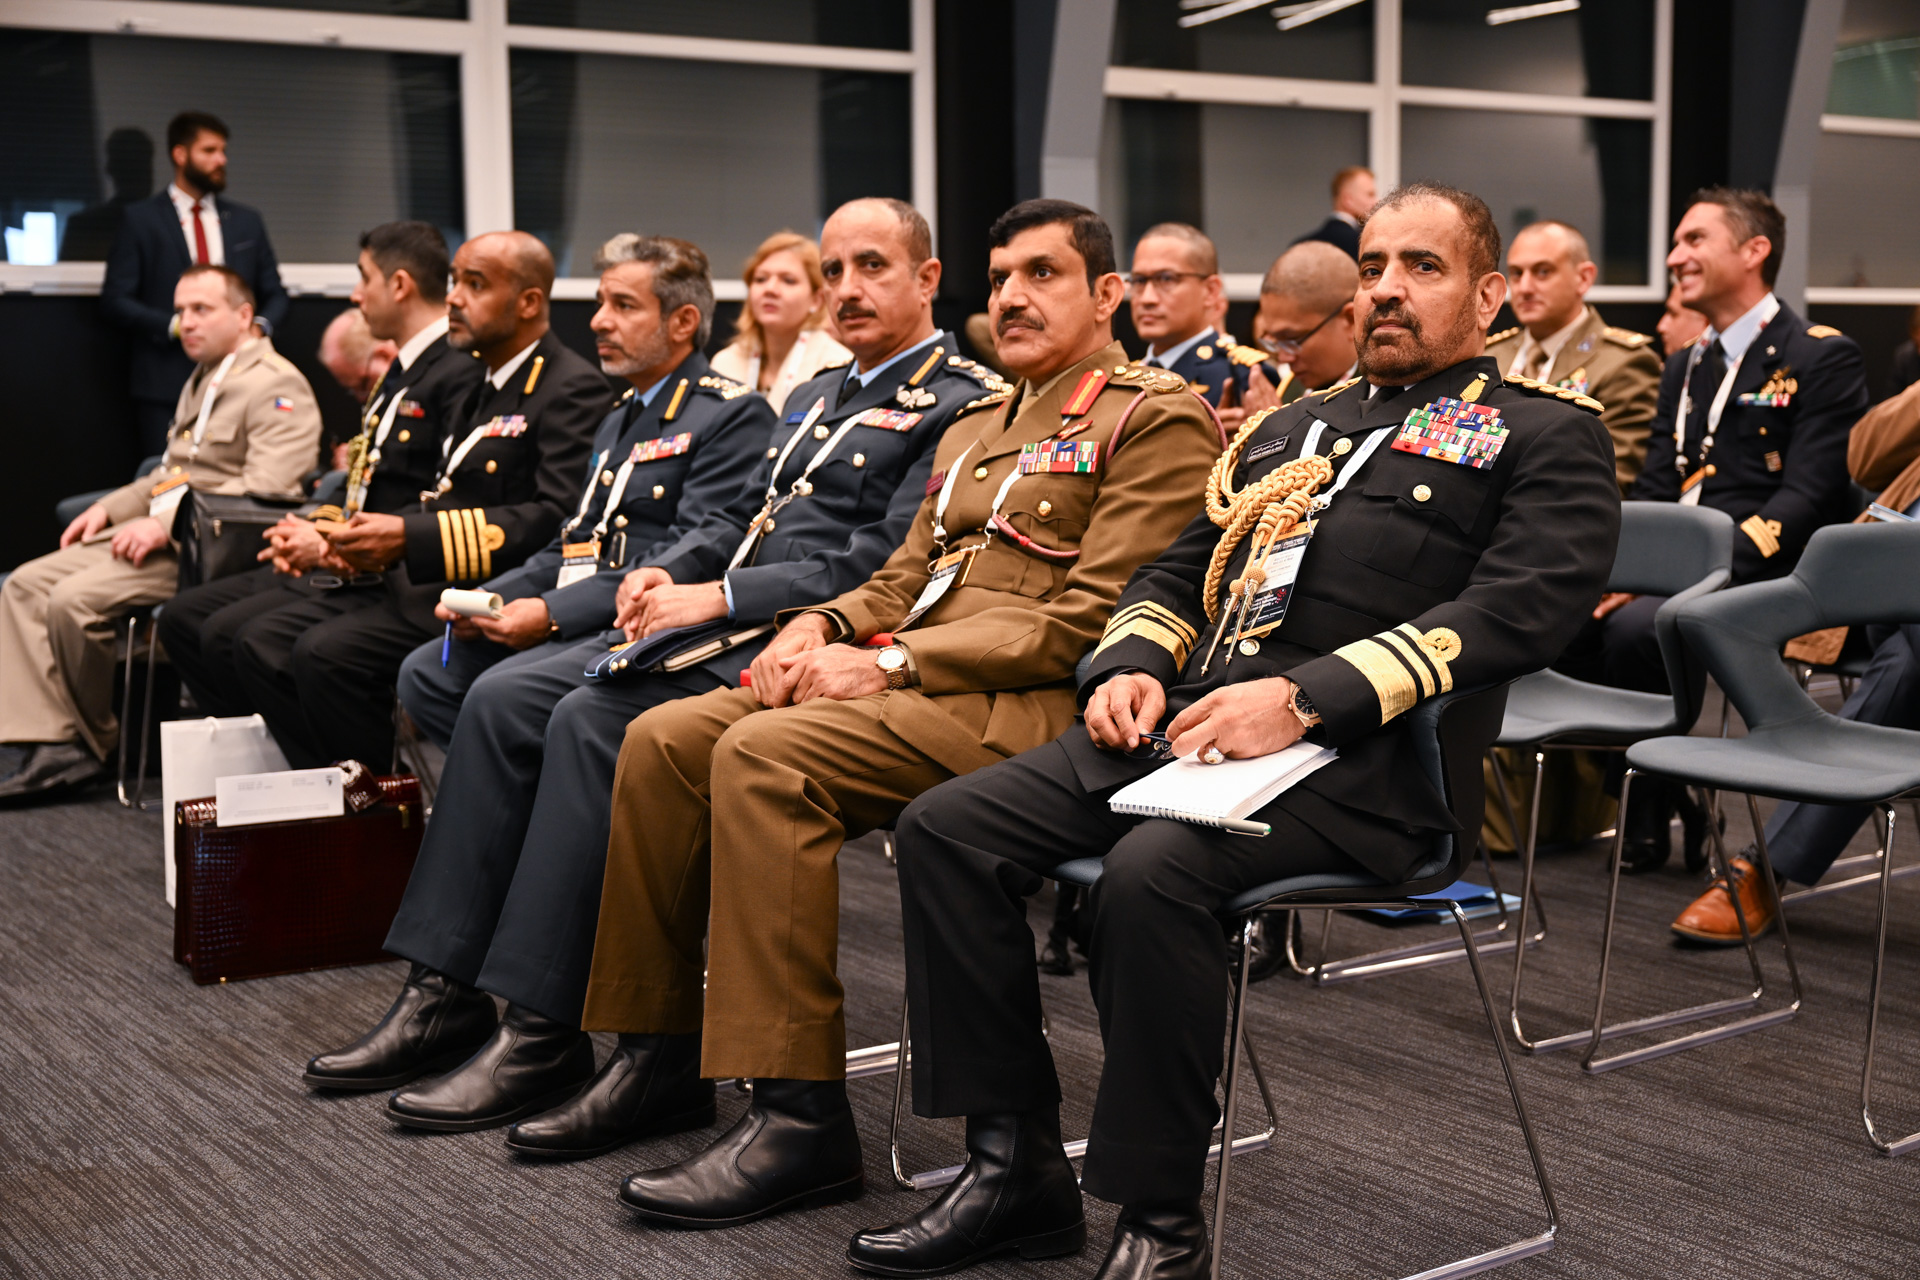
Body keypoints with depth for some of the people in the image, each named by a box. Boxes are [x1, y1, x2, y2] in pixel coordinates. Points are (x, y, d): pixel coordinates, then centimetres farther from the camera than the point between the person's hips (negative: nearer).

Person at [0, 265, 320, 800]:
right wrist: (108, 509, 13)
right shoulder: (202, 381, 22)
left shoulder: (275, 385, -11)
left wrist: (167, 523, -23)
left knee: (74, 598, -24)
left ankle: (94, 743, -3)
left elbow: (264, 488, -22)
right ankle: (52, 744, -9)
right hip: (161, 534, 10)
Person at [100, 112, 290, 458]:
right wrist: (175, 326, -13)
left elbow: (275, 294, 19)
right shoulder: (141, 219, 5)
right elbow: (115, 298, 0)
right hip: (166, 387, -3)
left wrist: (260, 325, -4)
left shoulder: (246, 221, 16)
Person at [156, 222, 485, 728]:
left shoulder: (460, 374, -14)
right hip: (339, 566, 11)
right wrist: (315, 527, 4)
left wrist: (336, 546, -18)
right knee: (185, 616, 6)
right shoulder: (397, 374, 19)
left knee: (255, 640, -26)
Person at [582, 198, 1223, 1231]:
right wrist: (822, 626, 2)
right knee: (664, 740, -8)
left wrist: (895, 664, -17)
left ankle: (801, 1116, -25)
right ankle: (656, 1048, 2)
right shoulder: (974, 429, 26)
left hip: (1033, 707, -8)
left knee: (765, 755, -29)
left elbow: (1091, 619, -13)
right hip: (907, 680, 9)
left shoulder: (1157, 418, -2)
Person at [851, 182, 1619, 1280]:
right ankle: (1016, 1167, -3)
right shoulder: (1292, 428, 29)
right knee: (946, 829, -12)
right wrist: (1132, 665, 5)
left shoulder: (1547, 434, 7)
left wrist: (1308, 697, -19)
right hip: (1187, 721, 7)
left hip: (1361, 749, -7)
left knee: (1151, 874, -34)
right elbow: (1180, 573, 29)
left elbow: (1521, 608, -9)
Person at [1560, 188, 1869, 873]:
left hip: (1757, 582, -7)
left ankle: (1650, 814, -12)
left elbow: (1806, 501, -14)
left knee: (1634, 626, -33)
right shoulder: (1685, 365, 22)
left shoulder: (1822, 358, -3)